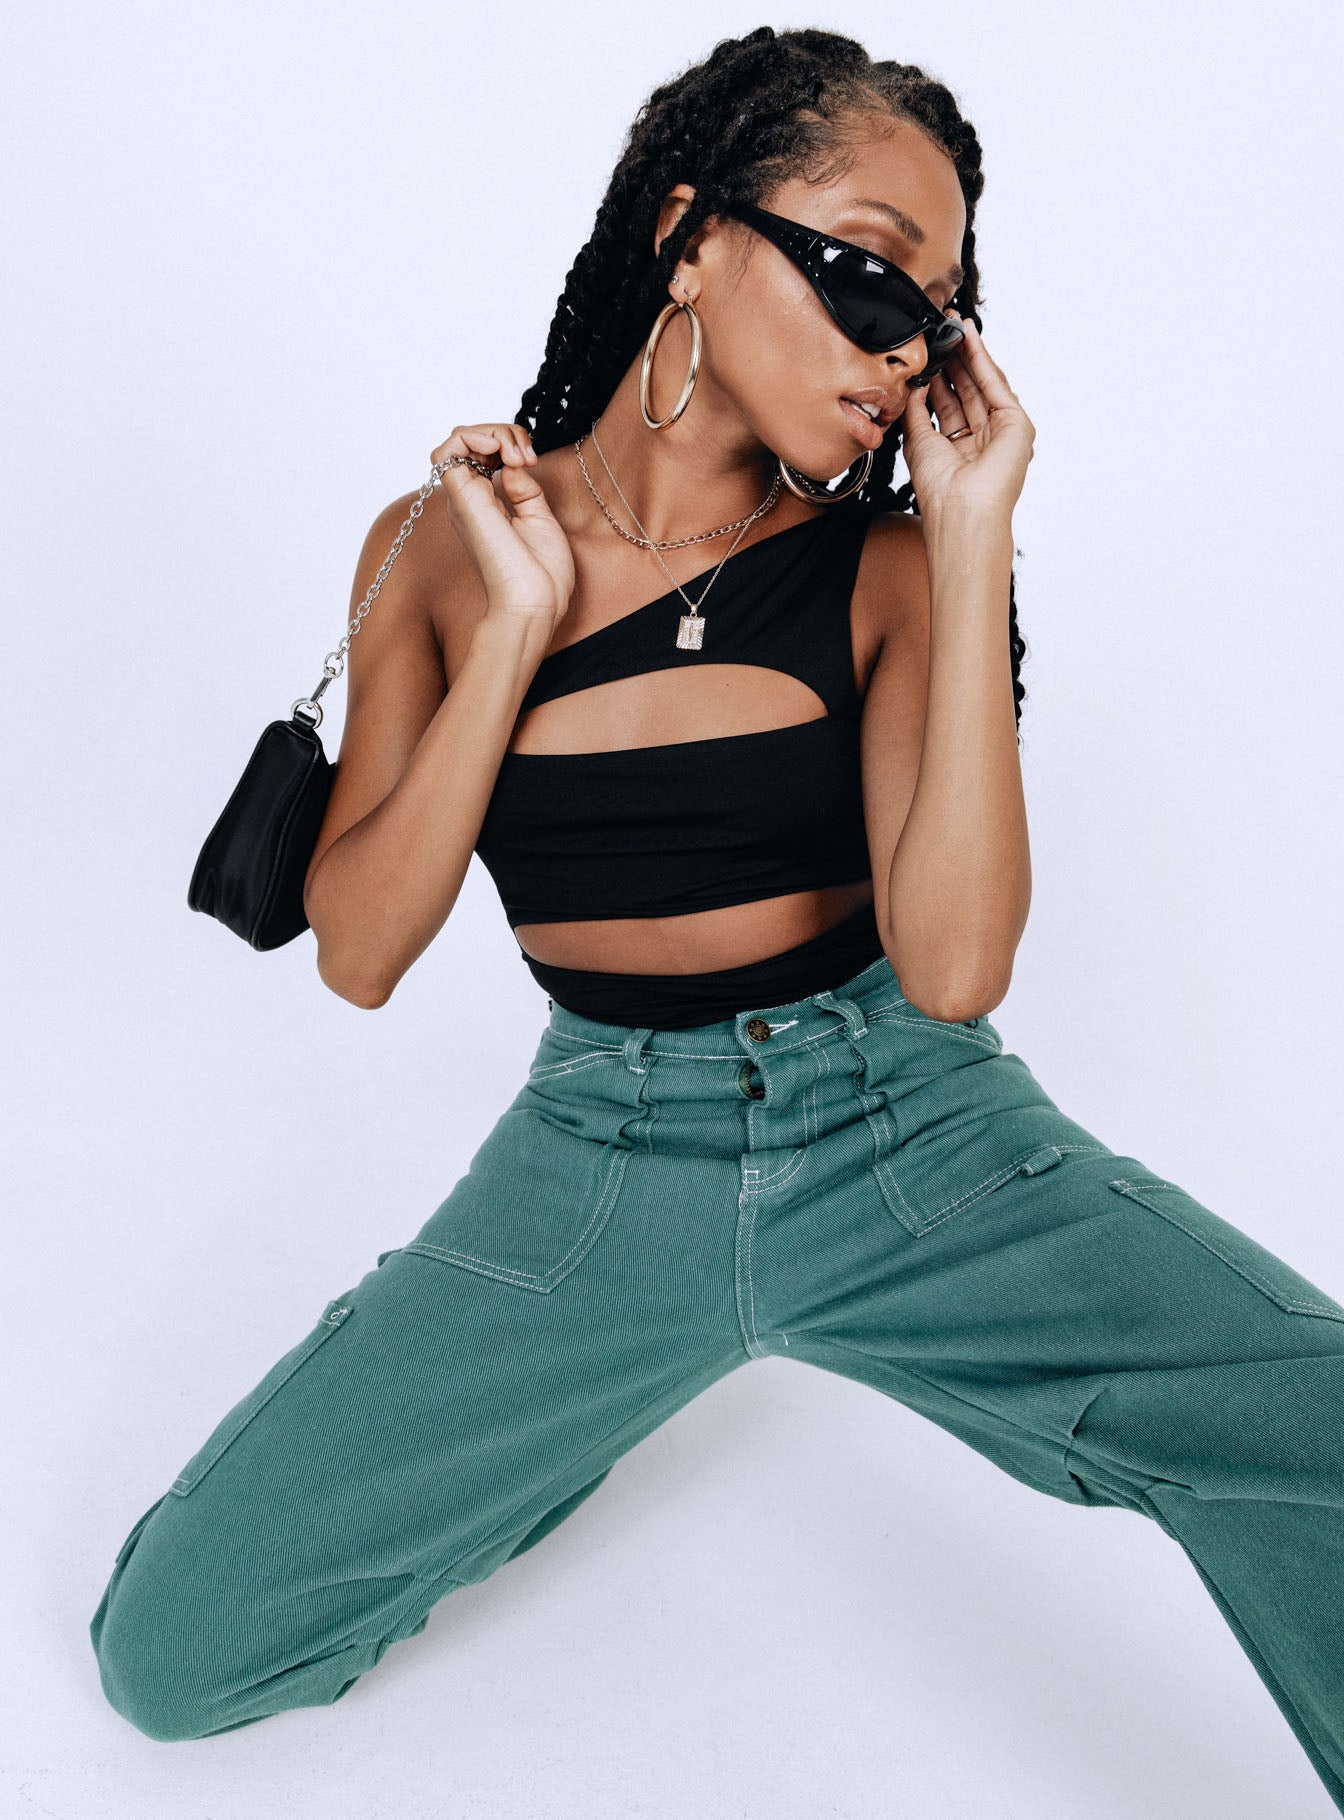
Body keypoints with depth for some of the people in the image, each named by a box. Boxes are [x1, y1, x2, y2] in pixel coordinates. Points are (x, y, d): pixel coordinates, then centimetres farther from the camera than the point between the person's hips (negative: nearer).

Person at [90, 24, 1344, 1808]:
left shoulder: (882, 572, -3)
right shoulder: (447, 544, 0)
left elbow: (951, 967, -17)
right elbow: (359, 955, -6)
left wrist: (972, 544, -15)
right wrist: (520, 625, -14)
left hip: (908, 1130, -1)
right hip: (598, 1154, 2)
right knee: (175, 1653, -2)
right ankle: (599, 1392, 20)